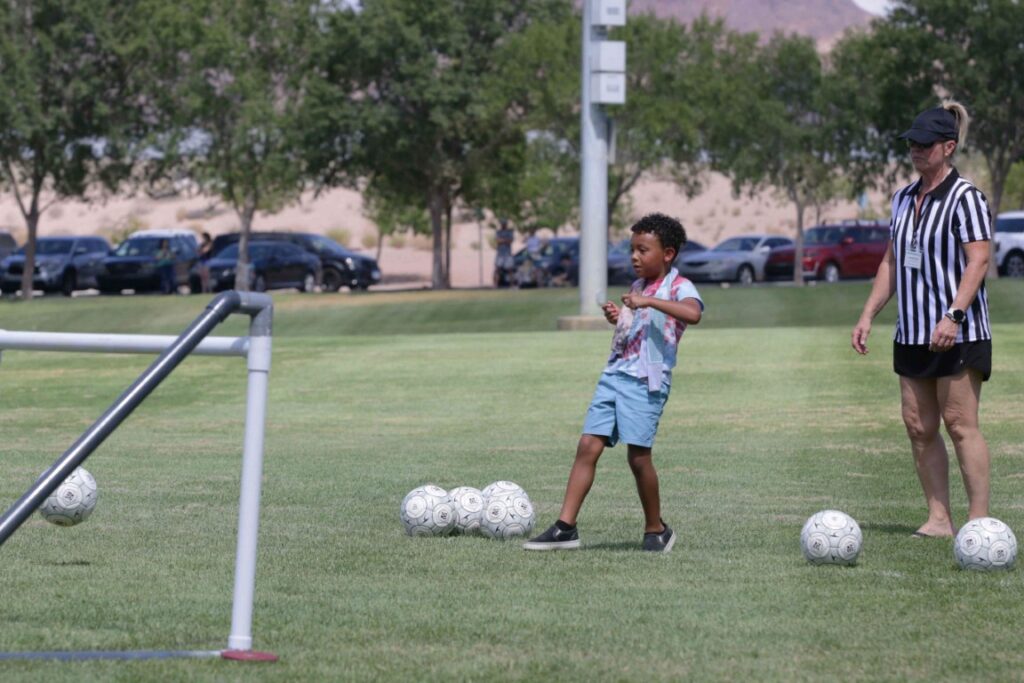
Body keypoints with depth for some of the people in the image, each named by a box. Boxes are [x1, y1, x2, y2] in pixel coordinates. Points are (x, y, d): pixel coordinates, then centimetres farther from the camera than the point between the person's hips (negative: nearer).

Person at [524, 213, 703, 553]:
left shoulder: (678, 288, -6)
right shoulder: (636, 288, 19)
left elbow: (693, 313, -29)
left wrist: (649, 301, -30)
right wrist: (615, 318, 12)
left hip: (647, 381, -8)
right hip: (615, 375, 8)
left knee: (638, 455, -8)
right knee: (588, 447, 0)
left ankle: (657, 530, 10)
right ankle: (565, 528, 0)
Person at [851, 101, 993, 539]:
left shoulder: (964, 198, -9)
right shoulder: (904, 200, 15)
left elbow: (978, 260, -17)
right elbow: (891, 262, 20)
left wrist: (954, 315, -27)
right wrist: (868, 315, 13)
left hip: (958, 334, -8)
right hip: (912, 334, 8)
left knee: (960, 424, -9)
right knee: (918, 427, 4)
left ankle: (979, 520, -7)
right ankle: (939, 519, 8)